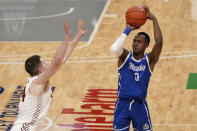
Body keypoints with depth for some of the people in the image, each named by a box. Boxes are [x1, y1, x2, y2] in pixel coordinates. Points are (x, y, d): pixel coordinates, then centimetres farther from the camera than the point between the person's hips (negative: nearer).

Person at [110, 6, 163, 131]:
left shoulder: (149, 60, -3)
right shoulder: (125, 56, -3)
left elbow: (159, 43, -21)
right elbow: (114, 48, -27)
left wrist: (154, 20, -19)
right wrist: (128, 29, -20)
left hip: (140, 105, 0)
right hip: (123, 103, 0)